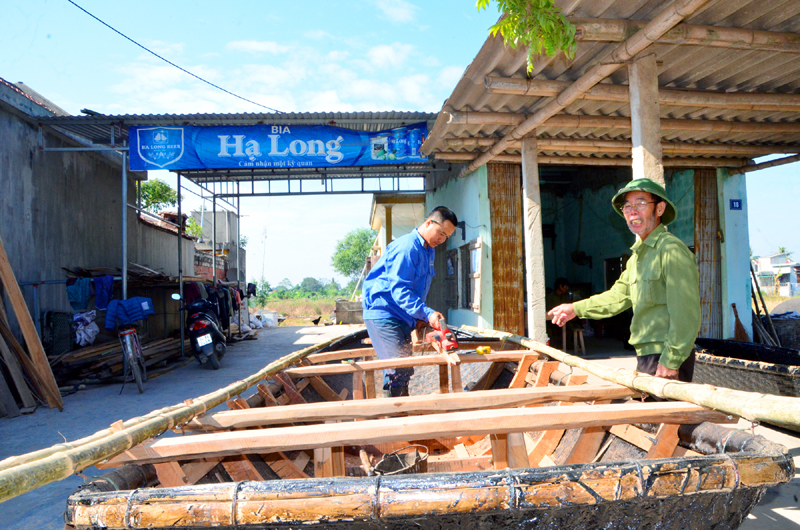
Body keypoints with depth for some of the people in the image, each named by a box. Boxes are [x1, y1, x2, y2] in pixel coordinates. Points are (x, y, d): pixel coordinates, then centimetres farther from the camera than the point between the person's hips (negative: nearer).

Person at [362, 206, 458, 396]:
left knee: (403, 371, 13)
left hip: (401, 316, 10)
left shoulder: (428, 250, 14)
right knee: (399, 371, -14)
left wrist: (420, 318, 12)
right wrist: (427, 314, -33)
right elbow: (399, 289, -26)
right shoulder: (407, 247, -19)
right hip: (384, 314, -10)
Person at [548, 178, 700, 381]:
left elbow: (686, 315, -19)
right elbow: (619, 294, 26)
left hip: (667, 359, -9)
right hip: (645, 356, 9)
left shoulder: (672, 250, -14)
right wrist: (577, 308, 27)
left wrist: (670, 362, -20)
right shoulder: (639, 254, 16)